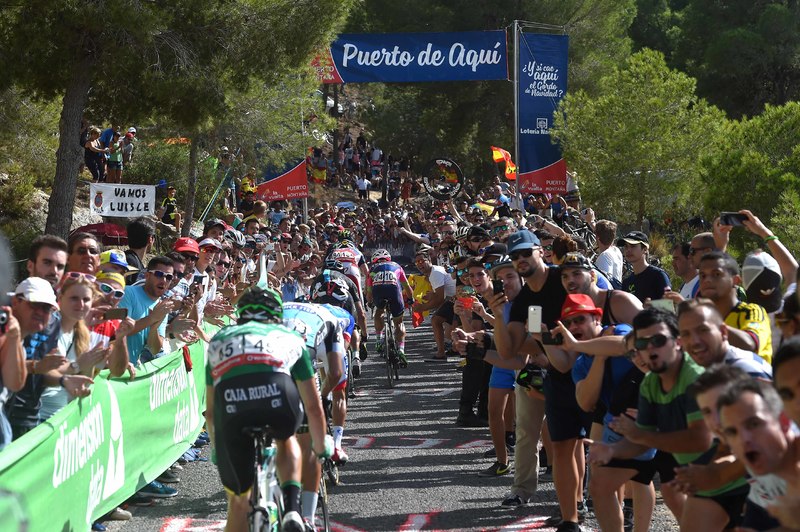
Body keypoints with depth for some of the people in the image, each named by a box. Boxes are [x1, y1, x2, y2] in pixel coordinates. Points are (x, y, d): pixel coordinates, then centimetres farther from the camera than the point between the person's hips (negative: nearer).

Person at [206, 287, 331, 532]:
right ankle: (292, 507, 15)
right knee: (286, 439, 36)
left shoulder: (220, 339, 35)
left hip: (230, 406, 0)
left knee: (238, 500, 18)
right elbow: (313, 406, 34)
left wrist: (217, 450, 53)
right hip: (278, 398, 0)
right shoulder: (290, 337, 32)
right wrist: (321, 447, 49)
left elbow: (210, 411, 38)